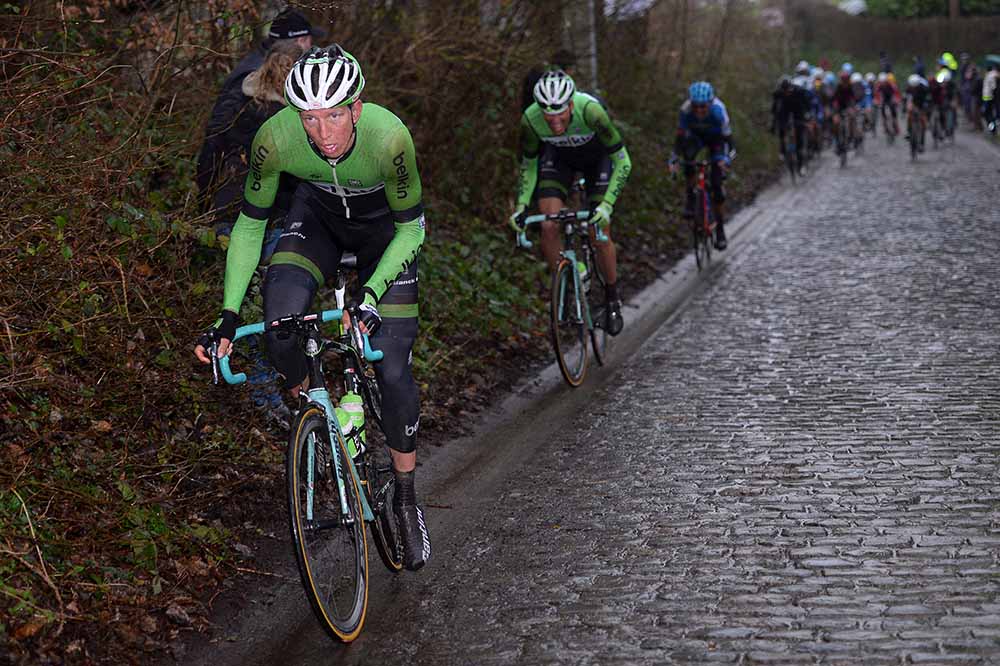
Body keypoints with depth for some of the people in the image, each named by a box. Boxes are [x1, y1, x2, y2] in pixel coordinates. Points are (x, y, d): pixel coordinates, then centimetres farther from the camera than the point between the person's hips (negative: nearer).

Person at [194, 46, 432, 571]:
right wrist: (229, 315, -23)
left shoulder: (388, 137, -37)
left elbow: (410, 229, -22)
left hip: (384, 226, -1)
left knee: (392, 368, -10)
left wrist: (371, 297, -34)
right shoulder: (275, 138, -32)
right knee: (280, 319, -29)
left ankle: (406, 498, 11)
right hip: (318, 215, 2)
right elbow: (250, 225, -17)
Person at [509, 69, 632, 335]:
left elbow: (623, 162, -31)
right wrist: (521, 206, -23)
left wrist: (606, 204, -40)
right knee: (549, 227, -17)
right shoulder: (530, 119, -31)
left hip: (596, 156, -2)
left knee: (600, 234, -10)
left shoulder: (590, 111, -40)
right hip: (558, 156, 2)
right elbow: (528, 165, -12)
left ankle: (613, 299, 12)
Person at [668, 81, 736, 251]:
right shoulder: (686, 110, -32)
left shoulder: (718, 110, -36)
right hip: (696, 135, 1)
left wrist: (726, 158, -49)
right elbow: (680, 137, -26)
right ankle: (690, 195, -14)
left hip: (716, 138, -1)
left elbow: (728, 138, -33)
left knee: (717, 182, -10)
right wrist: (673, 160, -37)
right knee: (688, 154, -35)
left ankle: (720, 229, 1)